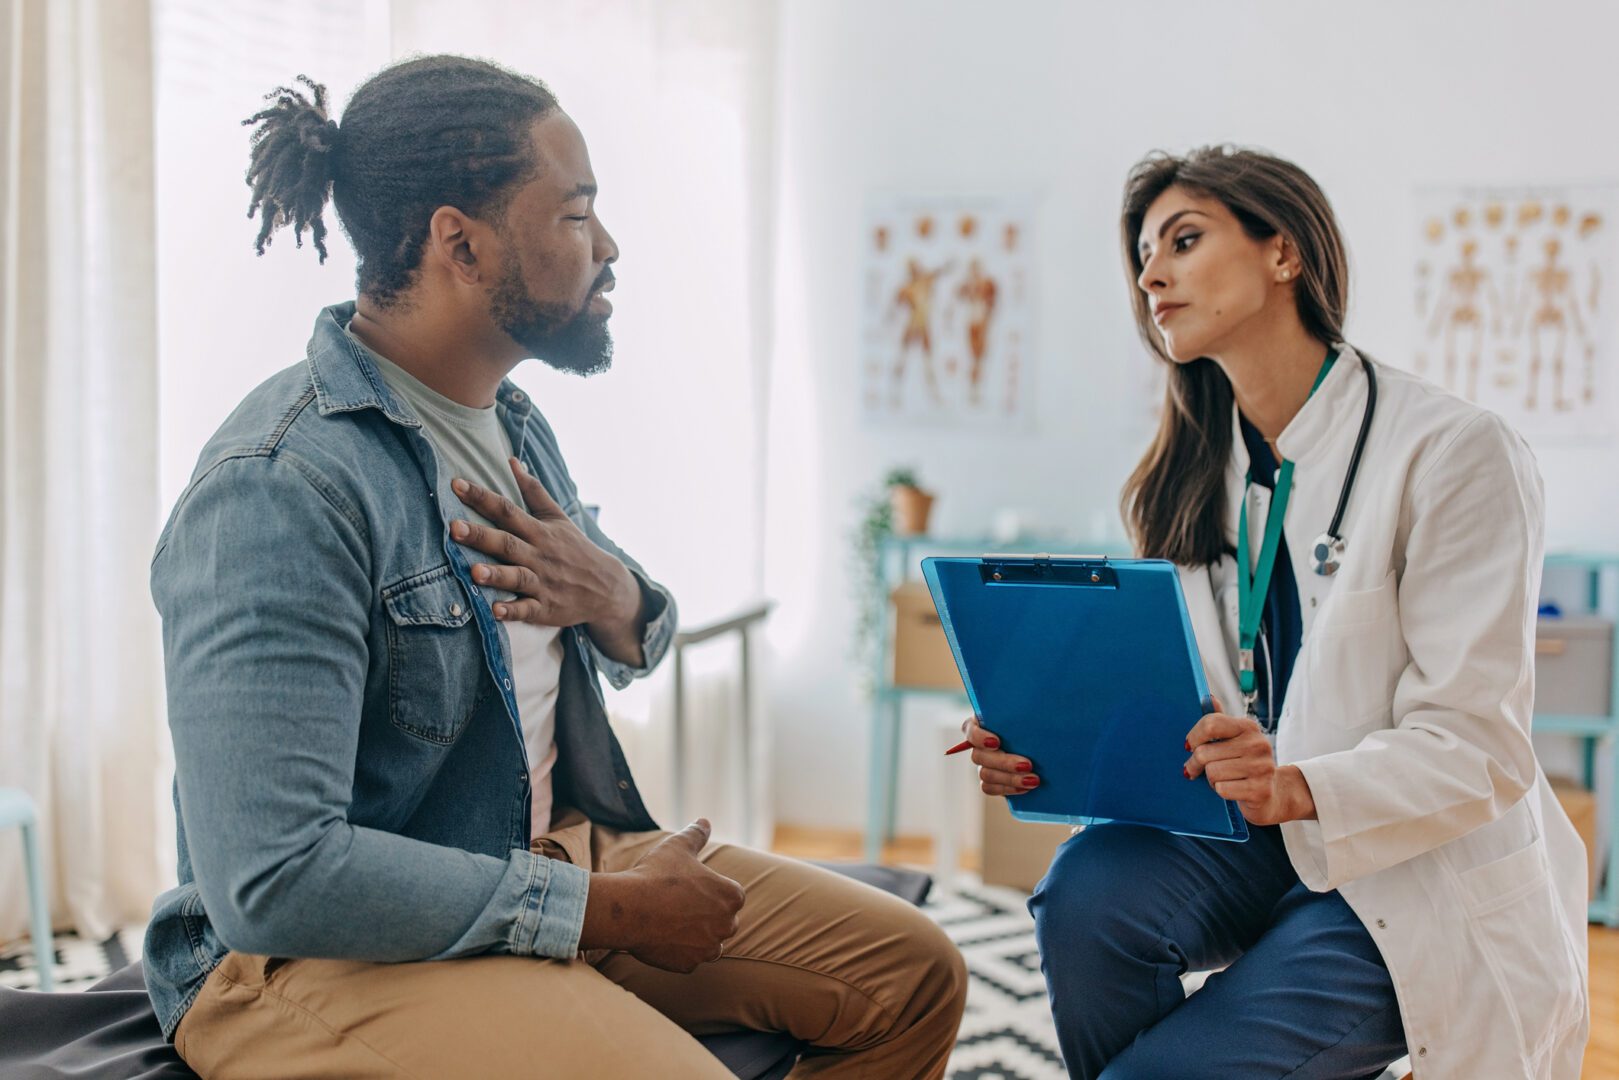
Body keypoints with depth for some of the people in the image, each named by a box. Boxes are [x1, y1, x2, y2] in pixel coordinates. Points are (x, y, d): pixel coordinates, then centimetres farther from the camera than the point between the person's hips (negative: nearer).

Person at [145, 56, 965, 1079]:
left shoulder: (513, 420, 9)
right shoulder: (279, 489, -21)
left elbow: (646, 636, 22)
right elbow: (272, 884, -28)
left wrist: (620, 605, -5)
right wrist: (608, 908, -20)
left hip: (552, 851, 9)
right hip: (318, 952, -9)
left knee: (914, 973, 2)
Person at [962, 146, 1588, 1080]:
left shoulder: (1454, 452, -14)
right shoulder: (1190, 480, 7)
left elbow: (1477, 748, -17)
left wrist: (1298, 787, -34)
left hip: (1420, 879, -5)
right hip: (1261, 850, 5)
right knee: (1089, 887, -27)